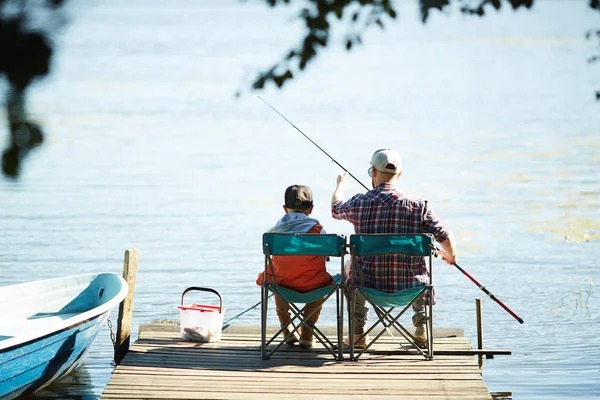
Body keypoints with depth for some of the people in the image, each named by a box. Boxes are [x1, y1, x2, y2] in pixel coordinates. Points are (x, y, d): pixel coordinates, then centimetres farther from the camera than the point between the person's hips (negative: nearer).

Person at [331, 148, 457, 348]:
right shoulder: (418, 205, -11)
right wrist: (450, 256, 18)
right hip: (410, 287, 0)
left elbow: (336, 209, 18)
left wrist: (341, 184, 40)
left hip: (371, 285, 0)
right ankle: (421, 329, 31)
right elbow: (446, 239, -7)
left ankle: (357, 333, 31)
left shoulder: (359, 203, -7)